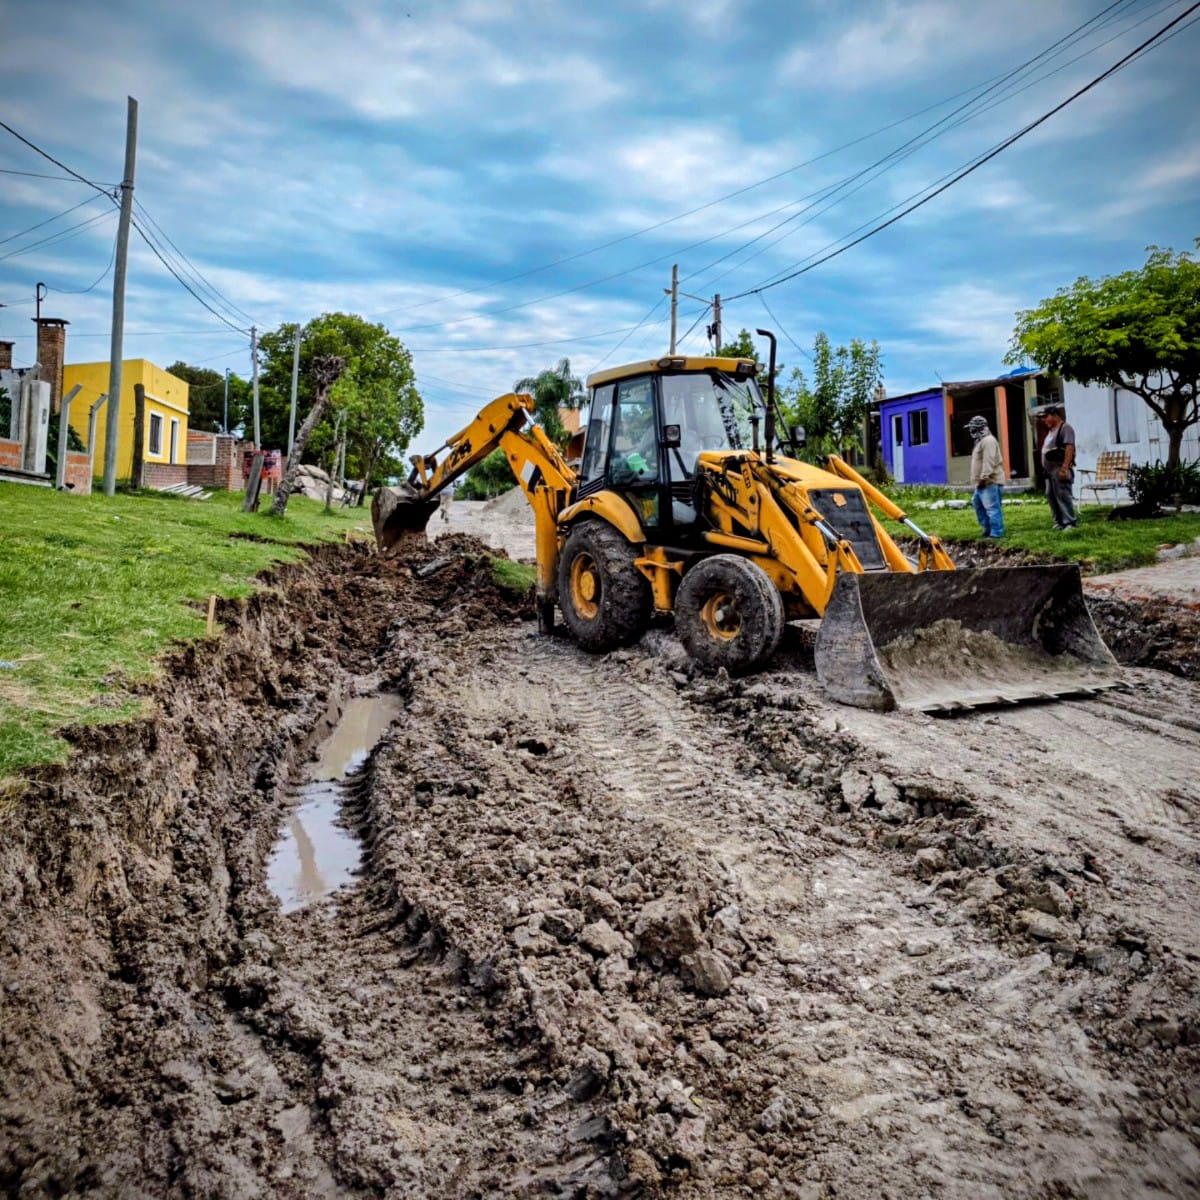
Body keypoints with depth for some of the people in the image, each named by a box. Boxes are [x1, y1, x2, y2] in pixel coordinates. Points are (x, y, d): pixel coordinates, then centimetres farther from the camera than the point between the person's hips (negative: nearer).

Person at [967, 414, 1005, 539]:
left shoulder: (988, 441, -15)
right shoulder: (981, 441, 20)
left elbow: (989, 462, -23)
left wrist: (983, 478, -26)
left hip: (989, 481, -12)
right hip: (983, 482, 12)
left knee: (992, 507, -10)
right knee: (978, 503, 18)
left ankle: (996, 533, -9)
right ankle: (987, 529, 26)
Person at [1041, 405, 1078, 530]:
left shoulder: (1065, 428, -9)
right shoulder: (1052, 430, 20)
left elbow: (1069, 448, -19)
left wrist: (1065, 467, -26)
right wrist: (1045, 468, 18)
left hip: (1060, 469, -10)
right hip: (1050, 470, 10)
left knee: (1063, 496, -10)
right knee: (1051, 495, 11)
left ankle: (1070, 522, -8)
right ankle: (1059, 521, 18)